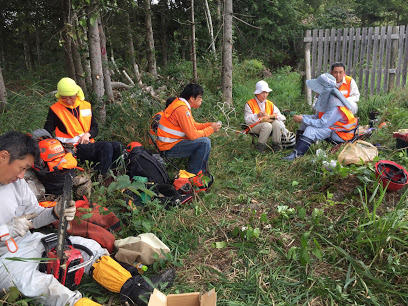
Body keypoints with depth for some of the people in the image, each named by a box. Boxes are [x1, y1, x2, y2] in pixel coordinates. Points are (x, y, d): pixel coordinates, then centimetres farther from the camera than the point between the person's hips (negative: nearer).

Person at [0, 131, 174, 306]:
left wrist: (56, 213, -9)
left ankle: (135, 289, -12)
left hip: (28, 240, 7)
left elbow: (35, 217, 11)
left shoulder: (16, 181, 5)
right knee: (43, 287, -35)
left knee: (88, 247, -7)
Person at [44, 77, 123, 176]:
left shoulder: (86, 105, 14)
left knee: (117, 146, -19)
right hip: (73, 148, -6)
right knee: (106, 146, -31)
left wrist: (88, 134, -5)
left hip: (88, 143, 6)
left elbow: (95, 127, 18)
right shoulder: (55, 110, 1)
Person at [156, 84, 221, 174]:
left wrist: (209, 125, 4)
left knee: (205, 140, 14)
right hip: (169, 148, -11)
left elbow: (193, 125, 17)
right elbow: (193, 135, -23)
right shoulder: (182, 109, -22)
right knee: (204, 142, -22)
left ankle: (202, 171, 19)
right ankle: (192, 174, -8)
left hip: (173, 141, 11)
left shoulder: (180, 103, 9)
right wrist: (211, 129, -11)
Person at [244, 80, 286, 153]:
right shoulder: (249, 104, 1)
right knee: (267, 125, -34)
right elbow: (247, 121, -11)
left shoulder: (270, 104, 15)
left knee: (276, 123, -27)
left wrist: (275, 116, -15)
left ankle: (276, 146, -13)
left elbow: (282, 117, 10)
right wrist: (257, 115, -28)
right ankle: (260, 146, -20)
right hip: (255, 127, -4)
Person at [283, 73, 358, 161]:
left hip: (341, 134, -10)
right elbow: (319, 116, 6)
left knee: (311, 130, -25)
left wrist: (303, 119, -23)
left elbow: (322, 123, -30)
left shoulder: (335, 105, -29)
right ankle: (298, 146, -5)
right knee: (307, 120, 3)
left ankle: (296, 155, -27)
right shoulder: (325, 97, -1)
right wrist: (304, 117, -10)